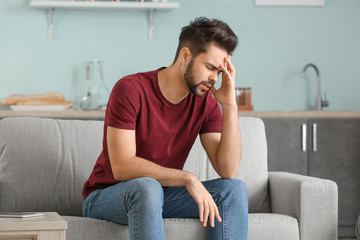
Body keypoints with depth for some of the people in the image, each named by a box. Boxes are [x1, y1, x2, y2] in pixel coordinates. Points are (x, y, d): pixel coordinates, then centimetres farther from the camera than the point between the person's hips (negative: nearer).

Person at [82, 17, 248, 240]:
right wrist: (187, 178, -33)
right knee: (147, 187, -39)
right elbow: (122, 167, -27)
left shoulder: (205, 101, -3)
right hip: (105, 196, -5)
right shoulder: (131, 90, -19)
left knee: (234, 189, -16)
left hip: (161, 196, 5)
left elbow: (229, 170, -12)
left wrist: (230, 106, -19)